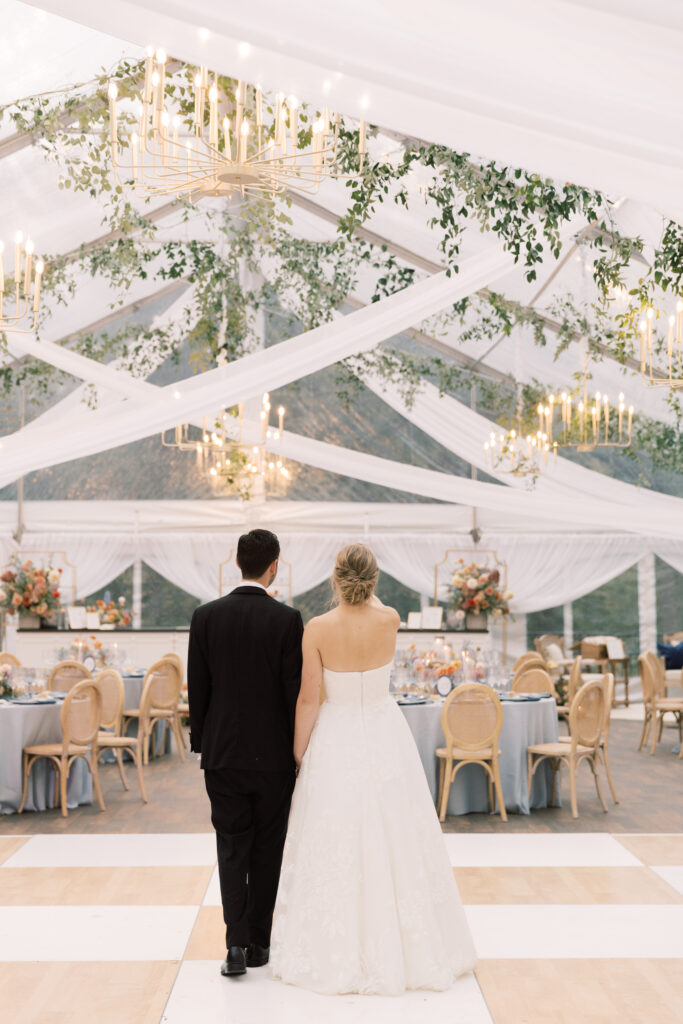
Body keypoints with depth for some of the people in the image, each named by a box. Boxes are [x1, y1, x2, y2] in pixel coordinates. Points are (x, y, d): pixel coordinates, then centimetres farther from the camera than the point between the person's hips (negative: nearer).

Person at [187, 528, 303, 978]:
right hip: (273, 755, -2)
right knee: (267, 852, 11)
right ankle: (259, 944, 19)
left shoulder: (206, 616, -3)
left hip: (222, 753, 2)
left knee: (232, 849, 9)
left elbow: (197, 688, 1)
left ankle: (236, 944, -1)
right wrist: (299, 752, 1)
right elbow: (295, 691, -9)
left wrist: (202, 744, 12)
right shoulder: (286, 619, -11)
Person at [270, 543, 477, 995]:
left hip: (336, 741, -2)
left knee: (335, 845, 9)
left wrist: (298, 755, -1)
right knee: (392, 840, 13)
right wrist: (364, 584, 11)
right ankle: (404, 946, 25)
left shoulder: (318, 629, -16)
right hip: (385, 739, 2)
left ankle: (338, 952, 20)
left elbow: (308, 700, -10)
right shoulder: (391, 621, -11)